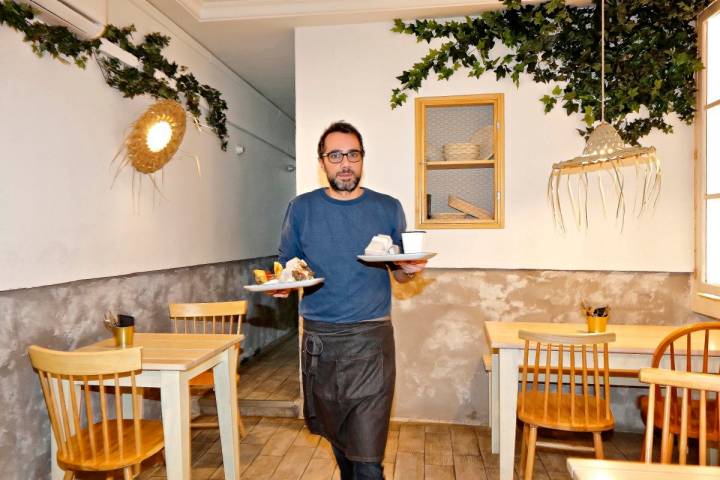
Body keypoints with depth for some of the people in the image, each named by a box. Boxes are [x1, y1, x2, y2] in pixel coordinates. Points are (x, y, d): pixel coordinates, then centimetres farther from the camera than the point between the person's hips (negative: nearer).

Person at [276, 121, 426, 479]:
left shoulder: (388, 208, 3)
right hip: (319, 338, 2)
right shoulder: (301, 208, 3)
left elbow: (399, 274, 9)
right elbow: (288, 266, 9)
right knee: (336, 436, 20)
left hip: (371, 338, -1)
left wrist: (409, 269, -14)